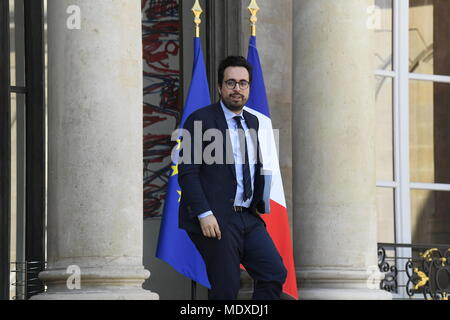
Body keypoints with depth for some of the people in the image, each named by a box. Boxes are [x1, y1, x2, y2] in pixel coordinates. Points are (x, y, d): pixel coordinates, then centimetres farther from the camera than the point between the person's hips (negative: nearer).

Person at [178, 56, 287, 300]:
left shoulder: (253, 122, 16)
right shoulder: (200, 120, -5)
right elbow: (187, 173, -11)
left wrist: (258, 205, 12)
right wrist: (204, 214, -18)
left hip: (248, 217, 7)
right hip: (216, 220, -7)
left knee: (275, 273, -4)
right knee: (225, 289, -7)